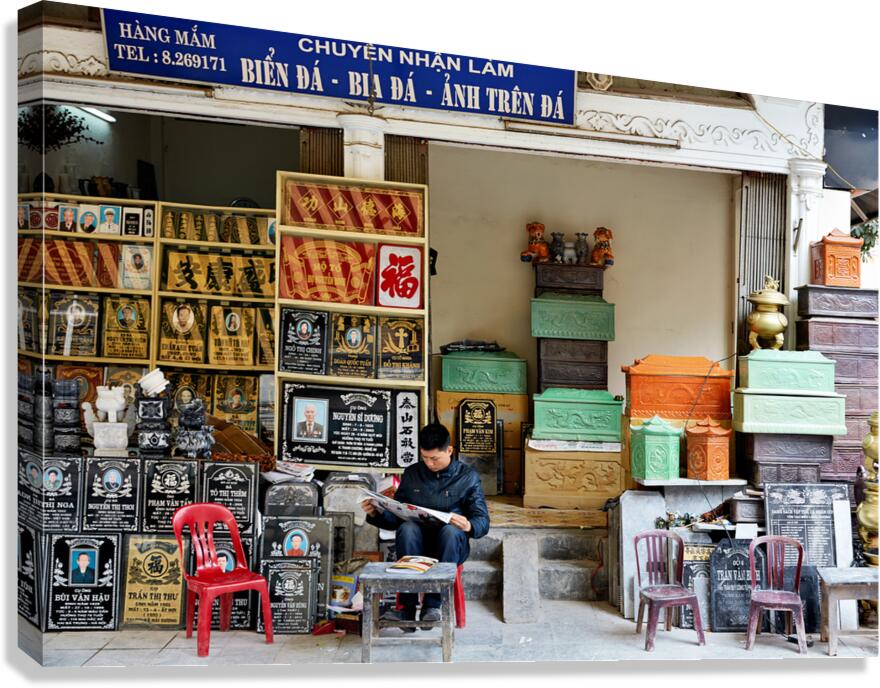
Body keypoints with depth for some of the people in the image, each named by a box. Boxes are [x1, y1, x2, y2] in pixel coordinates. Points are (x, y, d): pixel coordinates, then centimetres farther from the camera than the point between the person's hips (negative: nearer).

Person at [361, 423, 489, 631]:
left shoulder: (467, 477, 5)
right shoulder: (411, 474, 12)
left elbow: (483, 521, -1)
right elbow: (395, 517, 12)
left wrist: (468, 526, -24)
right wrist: (375, 514, -9)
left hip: (450, 545, -2)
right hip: (416, 543, 2)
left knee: (450, 530, -36)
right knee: (407, 528, -32)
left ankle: (432, 605, -30)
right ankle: (408, 609, -33)